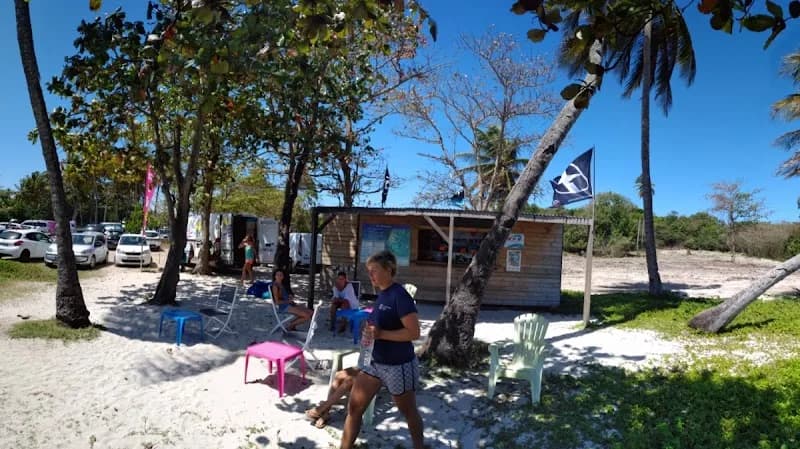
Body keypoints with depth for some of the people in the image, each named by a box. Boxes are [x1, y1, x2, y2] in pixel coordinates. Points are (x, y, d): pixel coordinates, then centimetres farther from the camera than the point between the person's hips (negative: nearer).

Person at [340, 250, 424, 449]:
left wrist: (380, 334, -27)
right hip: (375, 362, 8)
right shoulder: (382, 294, 5)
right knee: (354, 407, 8)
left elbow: (414, 332, -25)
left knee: (408, 412, 15)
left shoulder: (399, 295, -21)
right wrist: (370, 331, -1)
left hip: (399, 366, -8)